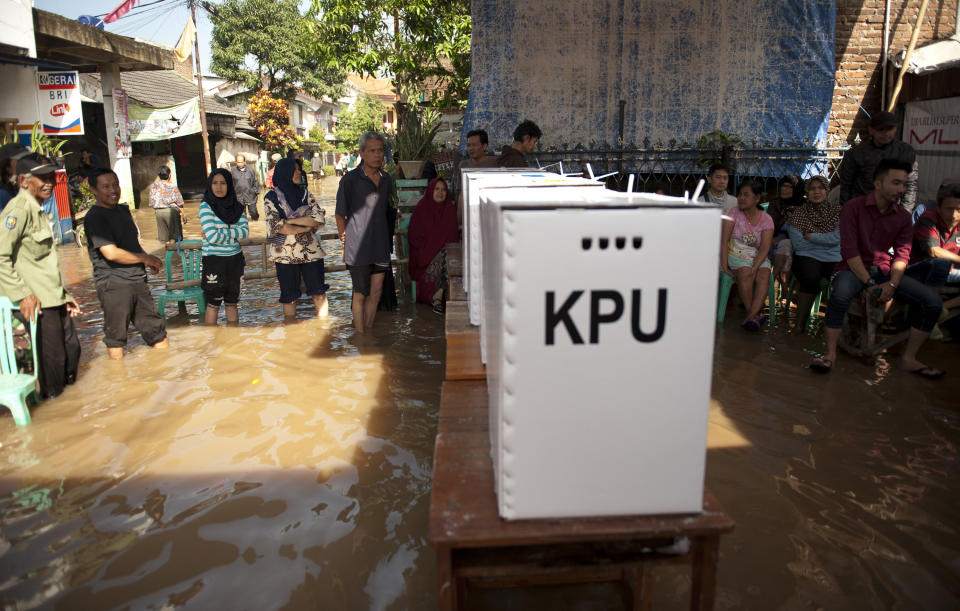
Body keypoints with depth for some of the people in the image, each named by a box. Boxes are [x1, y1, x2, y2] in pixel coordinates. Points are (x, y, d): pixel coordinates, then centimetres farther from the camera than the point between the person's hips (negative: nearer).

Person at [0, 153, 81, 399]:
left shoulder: (38, 210, 16)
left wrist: (64, 295, 19)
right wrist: (22, 294, -21)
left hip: (53, 298, 9)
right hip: (35, 303, -9)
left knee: (71, 349, 13)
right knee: (51, 357, -2)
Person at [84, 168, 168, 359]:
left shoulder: (123, 210, 16)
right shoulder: (94, 218, -10)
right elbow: (111, 253, -19)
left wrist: (149, 261, 9)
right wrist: (145, 258, -8)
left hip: (137, 281, 8)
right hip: (113, 284, -8)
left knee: (156, 329, 11)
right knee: (116, 336, 2)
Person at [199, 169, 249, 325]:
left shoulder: (236, 206, 6)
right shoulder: (206, 207, -9)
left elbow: (245, 230, -6)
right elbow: (212, 237, -19)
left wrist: (222, 233, -15)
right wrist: (234, 234, -8)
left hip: (235, 258, 5)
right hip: (214, 259, -5)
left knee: (232, 302, 13)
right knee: (214, 303, 3)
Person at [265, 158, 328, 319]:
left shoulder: (304, 194, 9)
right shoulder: (272, 197, -1)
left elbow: (320, 218, -5)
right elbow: (276, 226, -13)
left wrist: (291, 221, -12)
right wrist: (305, 228, -9)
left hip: (311, 251, 3)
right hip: (286, 255, -3)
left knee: (319, 292, 6)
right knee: (289, 296, 7)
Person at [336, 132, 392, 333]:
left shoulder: (386, 178, 8)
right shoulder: (350, 180, -9)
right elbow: (340, 216, -3)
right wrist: (346, 245, -1)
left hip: (381, 247, 6)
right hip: (358, 248, -5)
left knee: (376, 292, 11)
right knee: (360, 294, 2)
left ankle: (369, 332, 25)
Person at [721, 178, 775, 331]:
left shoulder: (766, 219, 4)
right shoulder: (733, 213, 0)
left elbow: (765, 247, -7)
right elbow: (724, 240, -9)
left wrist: (755, 267, -25)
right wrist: (724, 265, -21)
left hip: (757, 257, 2)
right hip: (734, 254, -2)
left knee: (764, 274, -30)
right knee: (745, 273, -33)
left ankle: (751, 316, -40)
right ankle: (753, 315, -27)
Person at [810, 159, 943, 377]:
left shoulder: (903, 217, 7)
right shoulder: (854, 207, -8)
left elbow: (902, 254, 2)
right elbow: (849, 250, -14)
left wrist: (892, 283, -17)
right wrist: (869, 283, -19)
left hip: (884, 270, 5)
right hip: (854, 268, -5)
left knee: (932, 300, -13)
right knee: (840, 295, -39)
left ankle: (909, 358, -1)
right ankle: (831, 354, -24)